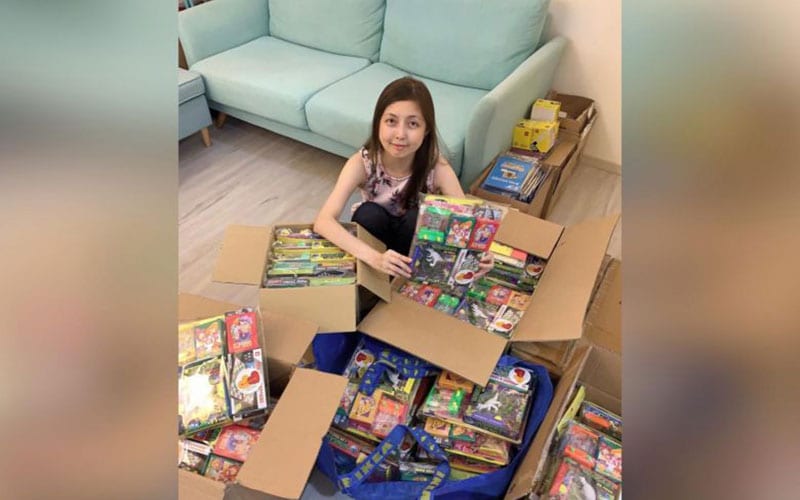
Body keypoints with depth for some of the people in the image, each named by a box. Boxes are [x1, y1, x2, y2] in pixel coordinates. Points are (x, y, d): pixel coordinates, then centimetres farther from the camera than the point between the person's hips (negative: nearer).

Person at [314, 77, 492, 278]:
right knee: (368, 213, -32)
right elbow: (323, 221, -39)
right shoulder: (362, 162, -29)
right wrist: (375, 258, -55)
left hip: (415, 236, 0)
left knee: (417, 217, -32)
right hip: (375, 228, 0)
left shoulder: (437, 166, -27)